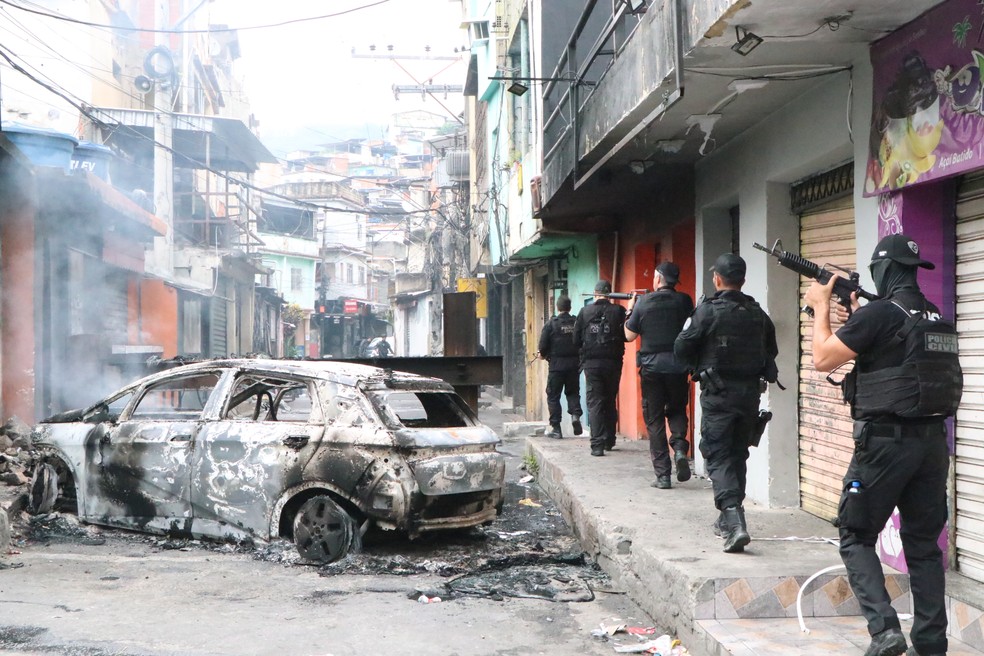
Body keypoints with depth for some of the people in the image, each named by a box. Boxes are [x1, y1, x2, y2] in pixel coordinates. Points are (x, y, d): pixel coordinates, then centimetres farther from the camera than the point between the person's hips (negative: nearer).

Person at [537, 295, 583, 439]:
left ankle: (556, 428, 4)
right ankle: (575, 414, -6)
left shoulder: (551, 324, -8)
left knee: (553, 396, 6)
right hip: (574, 364, 3)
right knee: (573, 392, 19)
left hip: (556, 364, -3)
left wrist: (543, 354, 13)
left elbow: (542, 346, -8)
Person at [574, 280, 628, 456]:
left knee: (594, 403, -1)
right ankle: (609, 441, 25)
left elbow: (576, 340, 4)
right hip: (613, 362, 1)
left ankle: (597, 445, -11)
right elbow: (627, 335, -4)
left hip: (591, 363, -1)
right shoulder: (618, 311, -4)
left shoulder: (585, 312, -1)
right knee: (610, 402, 16)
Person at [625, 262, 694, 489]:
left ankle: (662, 475, 4)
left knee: (654, 419, 6)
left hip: (651, 367, -1)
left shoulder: (643, 303, -4)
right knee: (677, 410, 21)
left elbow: (629, 336, 4)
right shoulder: (684, 301, -1)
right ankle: (680, 448, -7)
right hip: (678, 366, 1)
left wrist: (629, 311, 18)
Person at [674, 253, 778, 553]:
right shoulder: (758, 313, 5)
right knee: (738, 453, 18)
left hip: (719, 393, -5)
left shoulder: (708, 311, -12)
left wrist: (697, 368, 10)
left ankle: (734, 522, -19)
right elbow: (771, 351, 14)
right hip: (750, 392, 5)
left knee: (718, 456, -3)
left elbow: (682, 348, -9)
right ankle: (729, 518, 29)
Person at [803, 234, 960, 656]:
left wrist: (821, 308, 6)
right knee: (923, 544, 13)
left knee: (856, 538, 5)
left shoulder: (879, 313, -12)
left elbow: (822, 359, -6)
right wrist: (857, 317, 23)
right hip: (933, 442, 7)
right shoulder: (937, 318, 11)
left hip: (886, 442, -7)